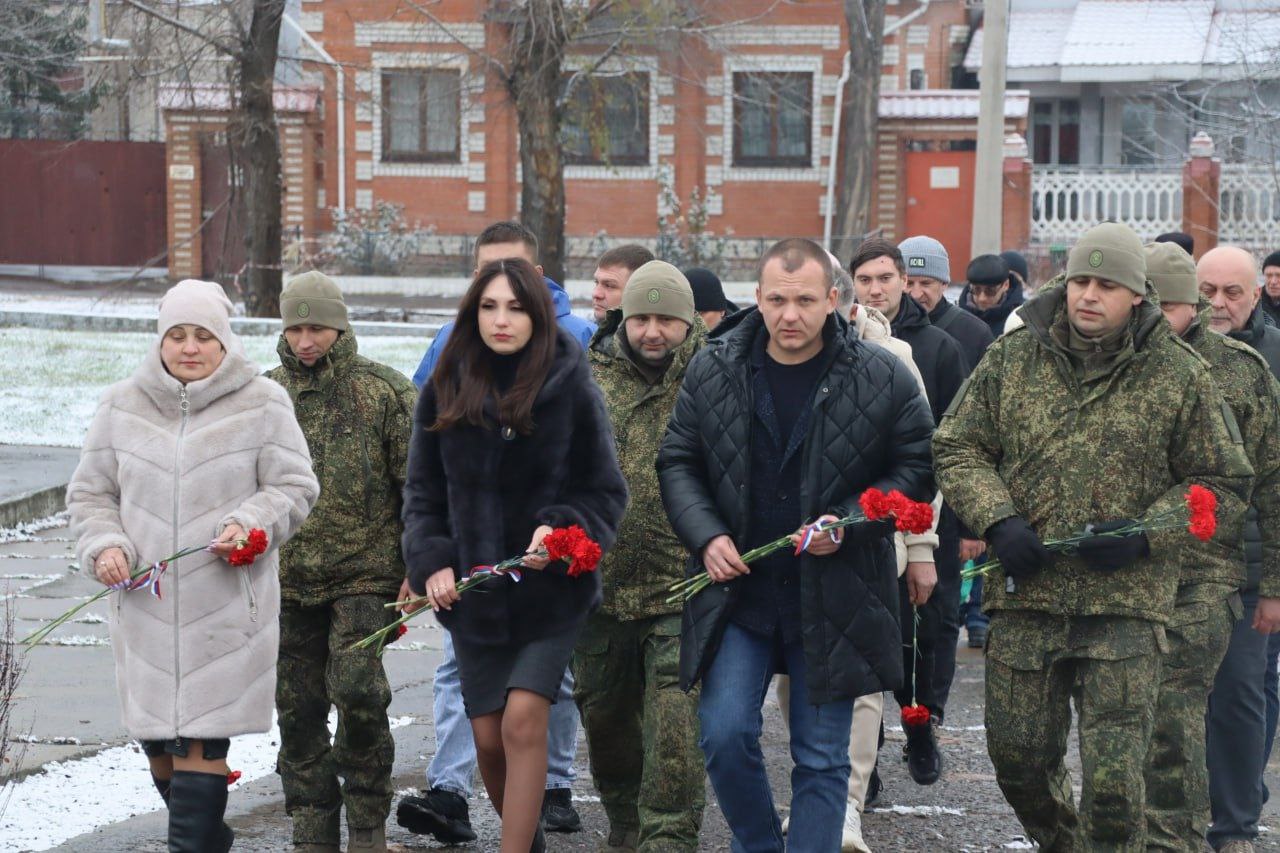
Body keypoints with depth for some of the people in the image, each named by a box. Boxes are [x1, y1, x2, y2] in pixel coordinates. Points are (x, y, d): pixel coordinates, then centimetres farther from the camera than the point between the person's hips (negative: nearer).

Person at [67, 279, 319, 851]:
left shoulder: (262, 404, 1)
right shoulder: (122, 406, 9)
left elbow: (293, 487, 3)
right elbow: (91, 493, 14)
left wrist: (250, 524, -15)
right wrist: (104, 545, -4)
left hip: (227, 606, -3)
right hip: (146, 604, 3)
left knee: (201, 741, -11)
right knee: (157, 742, 7)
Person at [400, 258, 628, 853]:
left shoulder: (572, 389, -5)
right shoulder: (445, 390, 1)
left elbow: (605, 493, 1)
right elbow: (422, 490, 10)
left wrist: (562, 531, -17)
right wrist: (431, 560, -5)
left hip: (550, 588, -3)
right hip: (471, 592, 3)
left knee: (523, 718, -17)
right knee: (489, 740, 6)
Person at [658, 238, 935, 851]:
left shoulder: (883, 379, -6)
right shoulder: (712, 370, 0)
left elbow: (915, 471, 2)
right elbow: (678, 462, 9)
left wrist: (849, 523, -13)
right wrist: (707, 536, -6)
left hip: (834, 600, -1)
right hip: (737, 592, 2)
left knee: (822, 758, 5)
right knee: (725, 735, -5)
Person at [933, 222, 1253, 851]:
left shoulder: (1179, 376, 0)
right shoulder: (1012, 357, 5)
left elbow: (1223, 485, 5)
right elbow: (958, 447, 10)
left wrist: (1144, 534, -10)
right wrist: (998, 522, -8)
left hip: (1126, 605, -3)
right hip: (1025, 594, 3)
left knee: (1113, 779, -8)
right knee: (1019, 756, 13)